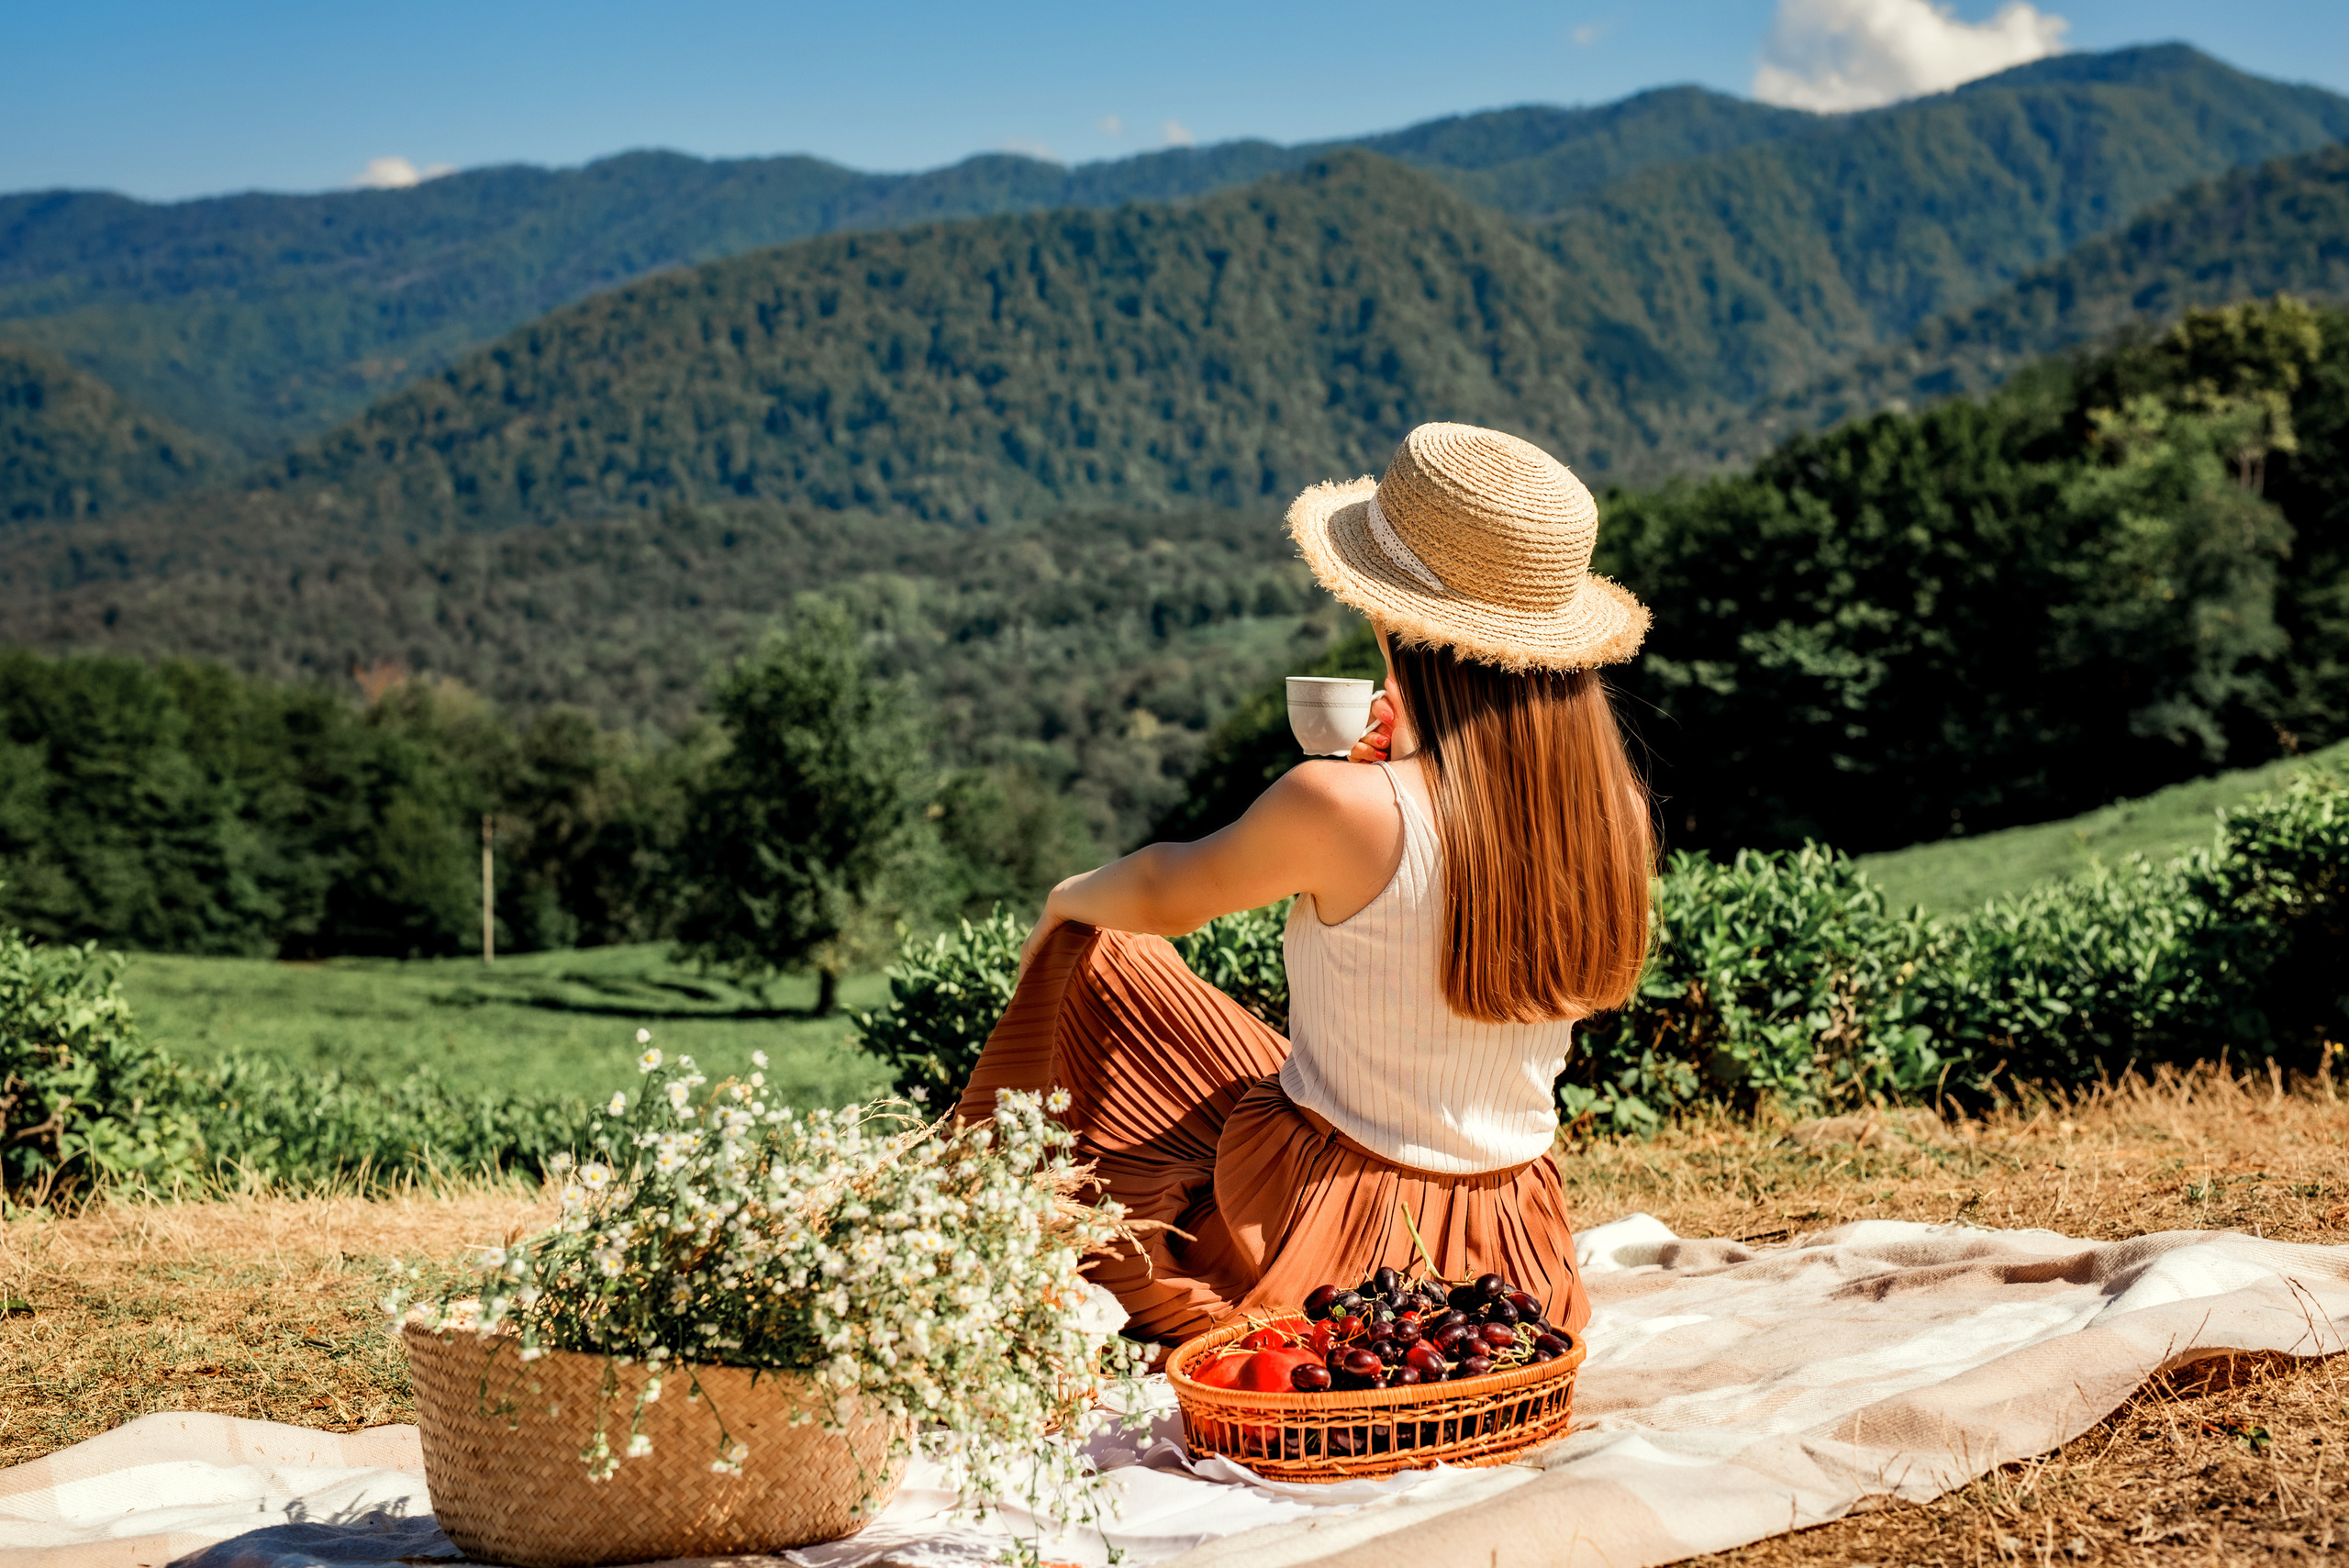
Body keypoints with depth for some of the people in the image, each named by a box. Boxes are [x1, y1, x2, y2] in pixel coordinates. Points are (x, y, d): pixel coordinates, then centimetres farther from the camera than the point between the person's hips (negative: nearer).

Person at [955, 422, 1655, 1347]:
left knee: (1091, 959, 16)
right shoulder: (1615, 816, -10)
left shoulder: (1344, 809, -25)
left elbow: (1163, 895, -3)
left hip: (1326, 1244, -6)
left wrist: (1067, 900, 18)